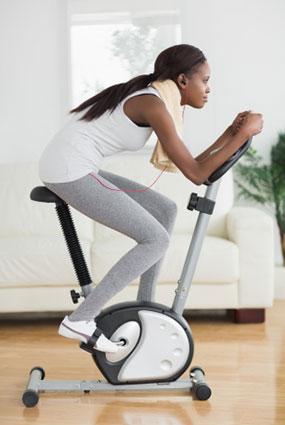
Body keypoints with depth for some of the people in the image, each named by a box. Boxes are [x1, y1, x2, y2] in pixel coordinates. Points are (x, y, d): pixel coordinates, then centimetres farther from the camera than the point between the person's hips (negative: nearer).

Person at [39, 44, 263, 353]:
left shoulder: (148, 99, 15)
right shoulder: (153, 105, -15)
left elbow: (190, 165, 17)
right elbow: (196, 174, -15)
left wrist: (231, 133, 12)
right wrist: (245, 134, -9)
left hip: (72, 169, 10)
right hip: (69, 170, -10)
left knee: (165, 210, 13)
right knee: (156, 240, -9)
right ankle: (80, 320, -10)